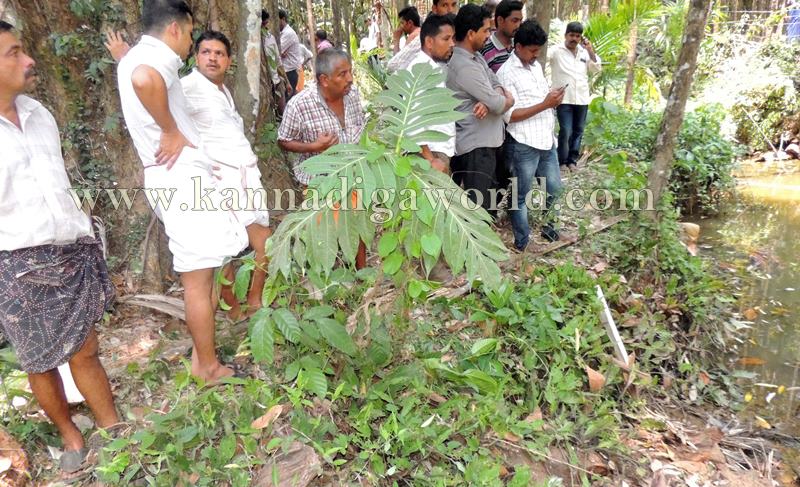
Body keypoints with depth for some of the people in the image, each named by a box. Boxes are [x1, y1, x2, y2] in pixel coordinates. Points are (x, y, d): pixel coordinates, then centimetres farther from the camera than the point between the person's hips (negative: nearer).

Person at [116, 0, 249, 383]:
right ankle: (208, 366, 12)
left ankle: (201, 351, 33)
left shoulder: (138, 55, 20)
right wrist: (171, 132, -24)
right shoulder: (157, 54, -12)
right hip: (182, 178, -11)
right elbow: (144, 80, -38)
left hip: (175, 178, 11)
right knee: (198, 280, -1)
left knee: (198, 275, 20)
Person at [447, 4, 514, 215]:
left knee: (485, 198, 23)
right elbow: (499, 106, -22)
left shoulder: (475, 56, 9)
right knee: (479, 206, -1)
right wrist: (509, 99, 1)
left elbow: (496, 83, 7)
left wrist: (495, 97, -17)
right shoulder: (465, 66, -23)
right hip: (476, 145, -10)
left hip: (482, 140, 10)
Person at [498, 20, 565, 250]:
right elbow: (510, 115, -17)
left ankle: (542, 221, 42)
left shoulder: (536, 65, 13)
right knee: (521, 195, 6)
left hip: (547, 139, 8)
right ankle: (522, 243, 19)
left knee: (553, 188, 18)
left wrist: (553, 98, 1)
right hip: (524, 145, -7)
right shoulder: (506, 73, -11)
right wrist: (545, 104, -21)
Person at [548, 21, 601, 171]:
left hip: (582, 98, 5)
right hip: (564, 99, -5)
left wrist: (590, 51, -3)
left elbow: (596, 69, 9)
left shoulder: (584, 52, 12)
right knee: (566, 131, -9)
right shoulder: (556, 50, -3)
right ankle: (561, 161, 6)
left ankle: (572, 159, 21)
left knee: (578, 131, 10)